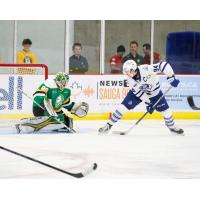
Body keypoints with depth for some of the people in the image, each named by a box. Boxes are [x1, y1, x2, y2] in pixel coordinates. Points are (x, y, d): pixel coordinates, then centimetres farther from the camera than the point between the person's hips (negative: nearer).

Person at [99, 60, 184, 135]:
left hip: (154, 91, -1)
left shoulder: (146, 69, -38)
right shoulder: (130, 79, -23)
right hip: (137, 91, 1)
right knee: (124, 106, -10)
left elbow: (163, 65, -39)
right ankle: (109, 125, 1)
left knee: (165, 109, -4)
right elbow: (138, 92, -19)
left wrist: (171, 78, -38)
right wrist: (148, 103, -23)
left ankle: (172, 126, 24)